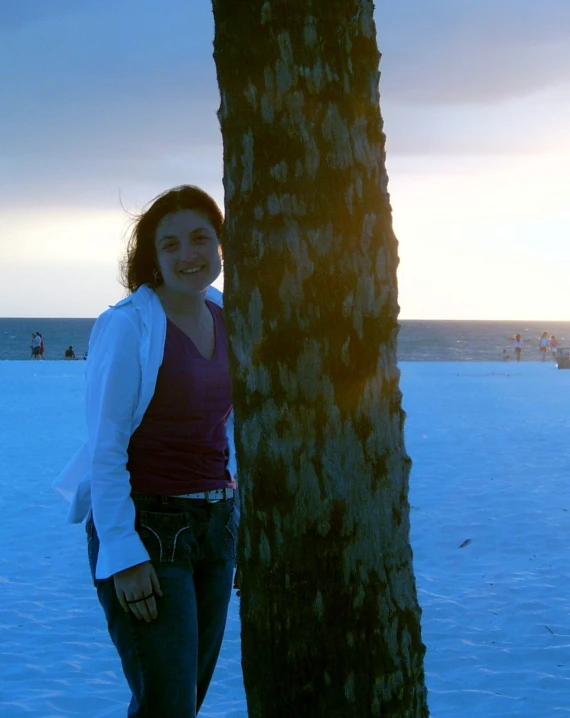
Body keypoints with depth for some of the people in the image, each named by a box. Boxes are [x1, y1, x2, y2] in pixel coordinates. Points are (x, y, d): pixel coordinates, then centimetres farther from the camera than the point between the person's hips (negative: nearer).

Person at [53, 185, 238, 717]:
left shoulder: (226, 320, 7)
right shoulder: (126, 327, -13)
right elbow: (104, 451, -14)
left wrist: (242, 530, 13)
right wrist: (124, 557, -18)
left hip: (214, 529, 7)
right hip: (146, 528, -7)